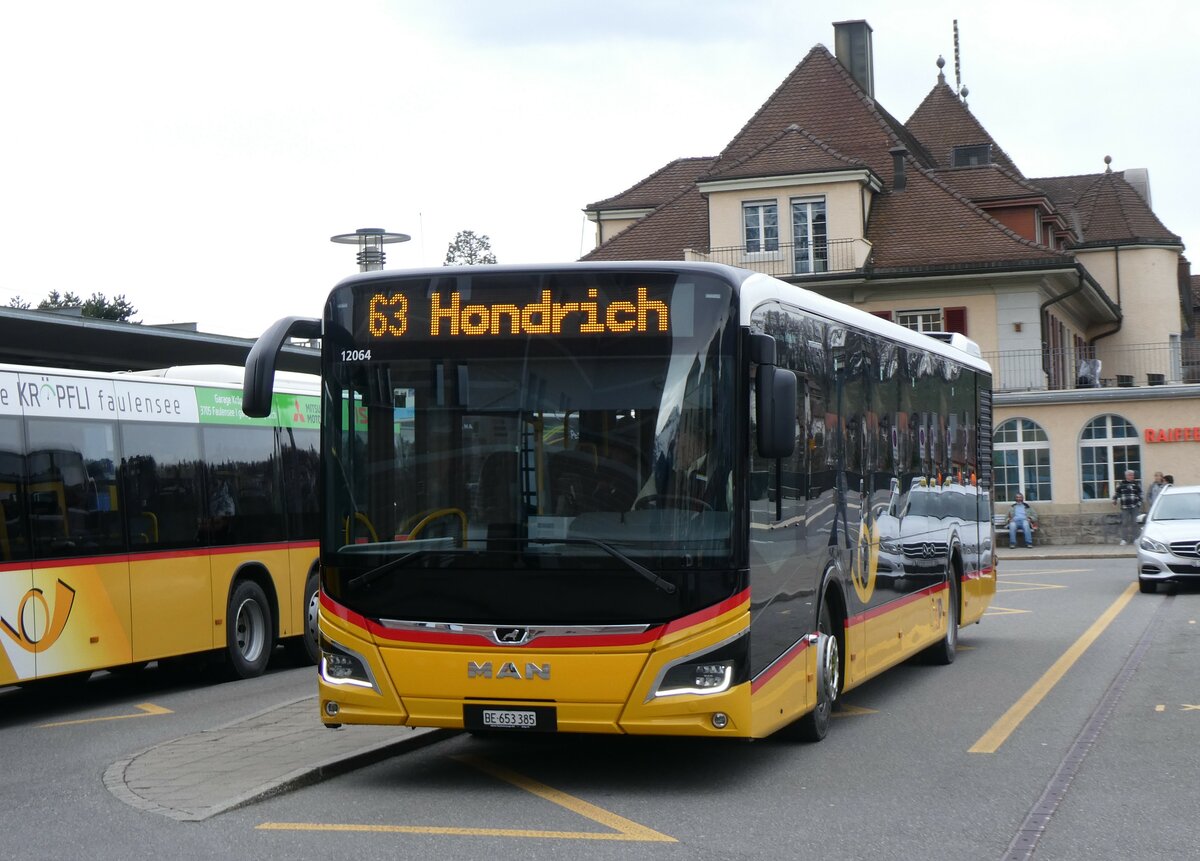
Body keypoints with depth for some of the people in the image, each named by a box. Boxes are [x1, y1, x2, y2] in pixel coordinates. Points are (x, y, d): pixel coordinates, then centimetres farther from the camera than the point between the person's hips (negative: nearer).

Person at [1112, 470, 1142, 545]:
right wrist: (1114, 499, 6)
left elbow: (1140, 494, 9)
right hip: (1125, 507, 0)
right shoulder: (1121, 484, 4)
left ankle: (1135, 538, 11)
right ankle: (1124, 539, 2)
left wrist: (1139, 504, 4)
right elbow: (1117, 492, 16)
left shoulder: (1136, 484, 6)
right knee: (1125, 523, -2)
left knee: (1134, 523, 4)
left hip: (1134, 507, 0)